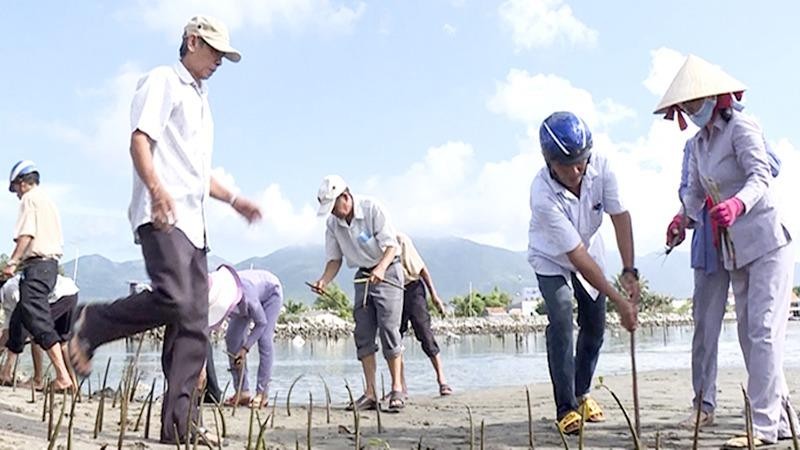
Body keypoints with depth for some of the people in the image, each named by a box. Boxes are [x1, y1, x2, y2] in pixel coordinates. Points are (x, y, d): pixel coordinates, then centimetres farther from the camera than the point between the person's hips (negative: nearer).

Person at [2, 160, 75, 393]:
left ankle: (63, 376, -29)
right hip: (52, 263, 10)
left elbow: (26, 234, -16)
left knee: (38, 320, -18)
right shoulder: (49, 200, 25)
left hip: (37, 265, -10)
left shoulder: (29, 198, -2)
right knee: (18, 319, 18)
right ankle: (7, 372, 26)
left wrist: (13, 262, -18)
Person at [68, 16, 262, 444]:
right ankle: (91, 325, 0)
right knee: (172, 299, -26)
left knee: (194, 327, -1)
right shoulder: (162, 80, 5)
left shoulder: (200, 99, 30)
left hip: (193, 222, 9)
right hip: (162, 215, -8)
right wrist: (157, 189, -27)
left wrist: (234, 199, 24)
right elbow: (139, 141, -10)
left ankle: (176, 427, -1)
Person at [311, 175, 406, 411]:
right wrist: (324, 281, -15)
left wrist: (381, 268, -36)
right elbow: (334, 259, 4)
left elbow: (391, 245, -18)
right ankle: (370, 394, 2)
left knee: (389, 329, -12)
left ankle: (396, 389, -5)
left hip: (387, 271, -5)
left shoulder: (372, 209, -17)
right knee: (363, 334, -1)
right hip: (363, 276, 5)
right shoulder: (333, 224, -2)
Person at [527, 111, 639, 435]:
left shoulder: (599, 166, -26)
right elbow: (576, 256, -37)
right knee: (561, 323, -21)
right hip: (551, 259, -4)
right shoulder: (543, 195, -38)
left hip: (589, 250, 5)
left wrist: (629, 271, -30)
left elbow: (620, 216, -21)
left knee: (595, 326, 7)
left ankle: (582, 393, 28)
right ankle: (566, 407, -10)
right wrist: (618, 300, -36)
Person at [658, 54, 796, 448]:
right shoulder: (697, 143, 10)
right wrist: (683, 216, -11)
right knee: (748, 334, 11)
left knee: (762, 331, -12)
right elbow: (694, 190, 10)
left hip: (766, 242, -9)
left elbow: (761, 177, -24)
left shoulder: (741, 128, -13)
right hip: (734, 250, 9)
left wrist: (737, 203, -44)